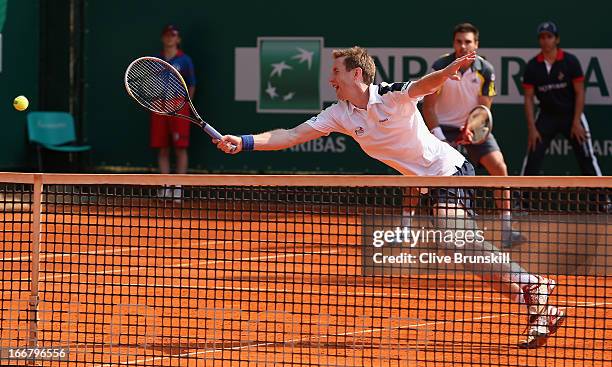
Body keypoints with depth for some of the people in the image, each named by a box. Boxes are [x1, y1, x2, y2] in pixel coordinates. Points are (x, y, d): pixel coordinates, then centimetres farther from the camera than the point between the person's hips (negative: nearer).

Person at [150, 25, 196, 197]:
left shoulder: (184, 60, 1)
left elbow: (192, 86, 3)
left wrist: (185, 104, -4)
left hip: (179, 108, -3)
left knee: (180, 149, -4)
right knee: (162, 149, 4)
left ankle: (179, 188, -1)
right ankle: (166, 187, 9)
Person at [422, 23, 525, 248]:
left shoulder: (485, 71, -11)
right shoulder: (440, 67, -14)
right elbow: (428, 106, -11)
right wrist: (438, 136, -23)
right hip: (443, 126, -1)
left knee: (499, 168, -15)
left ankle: (507, 230, -11)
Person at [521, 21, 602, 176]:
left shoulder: (570, 61, -11)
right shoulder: (532, 66, -5)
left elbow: (579, 92, -8)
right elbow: (529, 98, -1)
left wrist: (576, 122, -13)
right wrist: (532, 128, -8)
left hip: (571, 114, -2)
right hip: (547, 115, 2)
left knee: (586, 157, -7)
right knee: (532, 158, -5)